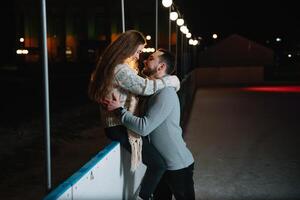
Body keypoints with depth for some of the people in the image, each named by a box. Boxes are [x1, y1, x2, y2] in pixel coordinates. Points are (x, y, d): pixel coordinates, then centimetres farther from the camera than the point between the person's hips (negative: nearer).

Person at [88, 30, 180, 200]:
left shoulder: (112, 65, 14)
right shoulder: (121, 70, -19)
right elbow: (145, 87, -28)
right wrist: (173, 80, -16)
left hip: (118, 124, 11)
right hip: (120, 128, -11)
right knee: (159, 165, -10)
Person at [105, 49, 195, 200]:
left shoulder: (166, 93, -24)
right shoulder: (155, 91, 6)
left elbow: (144, 127, -28)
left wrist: (119, 109, -21)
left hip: (178, 166, -8)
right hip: (162, 163, 9)